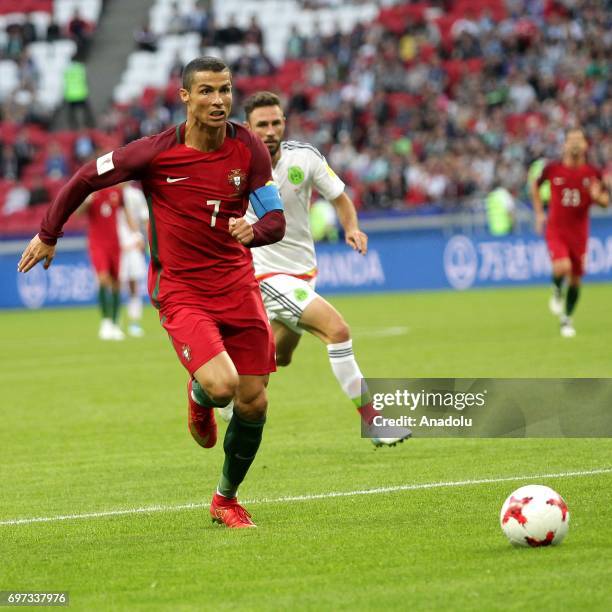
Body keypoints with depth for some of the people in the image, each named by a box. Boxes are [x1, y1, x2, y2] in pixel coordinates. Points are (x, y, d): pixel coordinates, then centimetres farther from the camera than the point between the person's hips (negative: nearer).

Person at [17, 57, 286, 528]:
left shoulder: (248, 148, -4)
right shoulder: (157, 153, -13)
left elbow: (276, 220, -2)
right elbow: (86, 178, 0)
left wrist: (254, 231, -25)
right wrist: (48, 234, 8)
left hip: (238, 285, 4)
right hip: (180, 291, -4)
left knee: (253, 403, 3)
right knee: (221, 386, -25)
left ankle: (226, 499, 27)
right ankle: (199, 398, 16)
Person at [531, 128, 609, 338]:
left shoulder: (593, 173, -3)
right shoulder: (552, 169, -5)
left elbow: (606, 201, 6)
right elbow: (535, 185, 14)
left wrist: (597, 196, -18)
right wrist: (539, 213, 7)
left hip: (579, 232, 2)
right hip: (556, 229, -2)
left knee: (575, 279, 8)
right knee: (562, 267, -25)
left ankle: (567, 319, 28)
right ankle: (557, 293, 9)